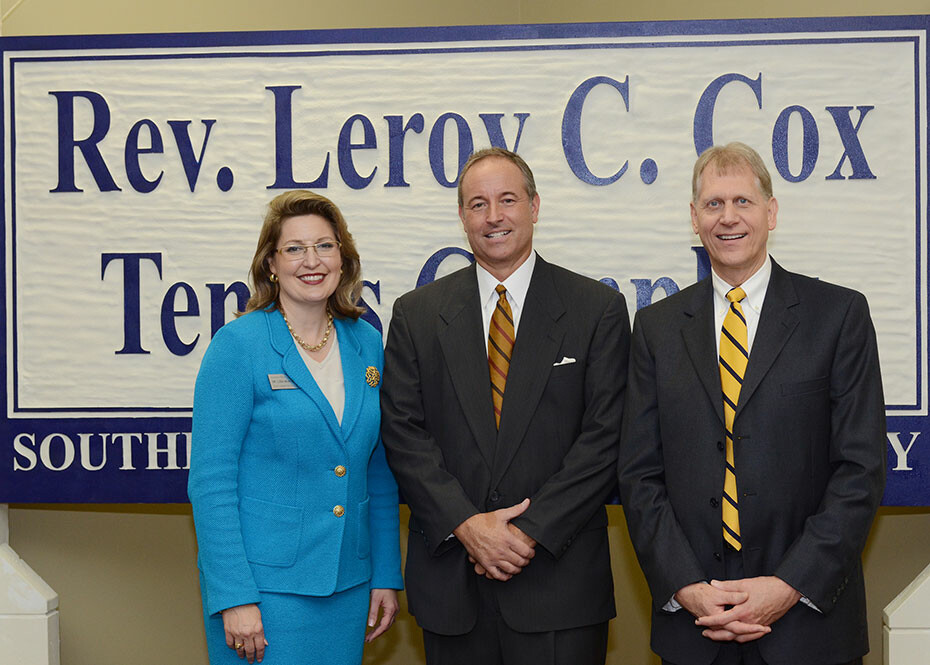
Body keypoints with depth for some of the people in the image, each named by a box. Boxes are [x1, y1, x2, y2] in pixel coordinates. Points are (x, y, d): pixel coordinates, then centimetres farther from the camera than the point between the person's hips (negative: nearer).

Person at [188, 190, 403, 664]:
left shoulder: (367, 345, 6)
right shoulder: (237, 346, -9)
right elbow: (210, 482, -11)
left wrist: (386, 576, 8)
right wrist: (233, 597, -16)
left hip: (347, 585, 5)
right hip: (265, 585, -5)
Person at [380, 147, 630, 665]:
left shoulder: (598, 309, 2)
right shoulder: (416, 315, 7)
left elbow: (605, 435, -4)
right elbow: (403, 433, 1)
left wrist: (531, 531, -11)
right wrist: (466, 524, -11)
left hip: (559, 576, -1)